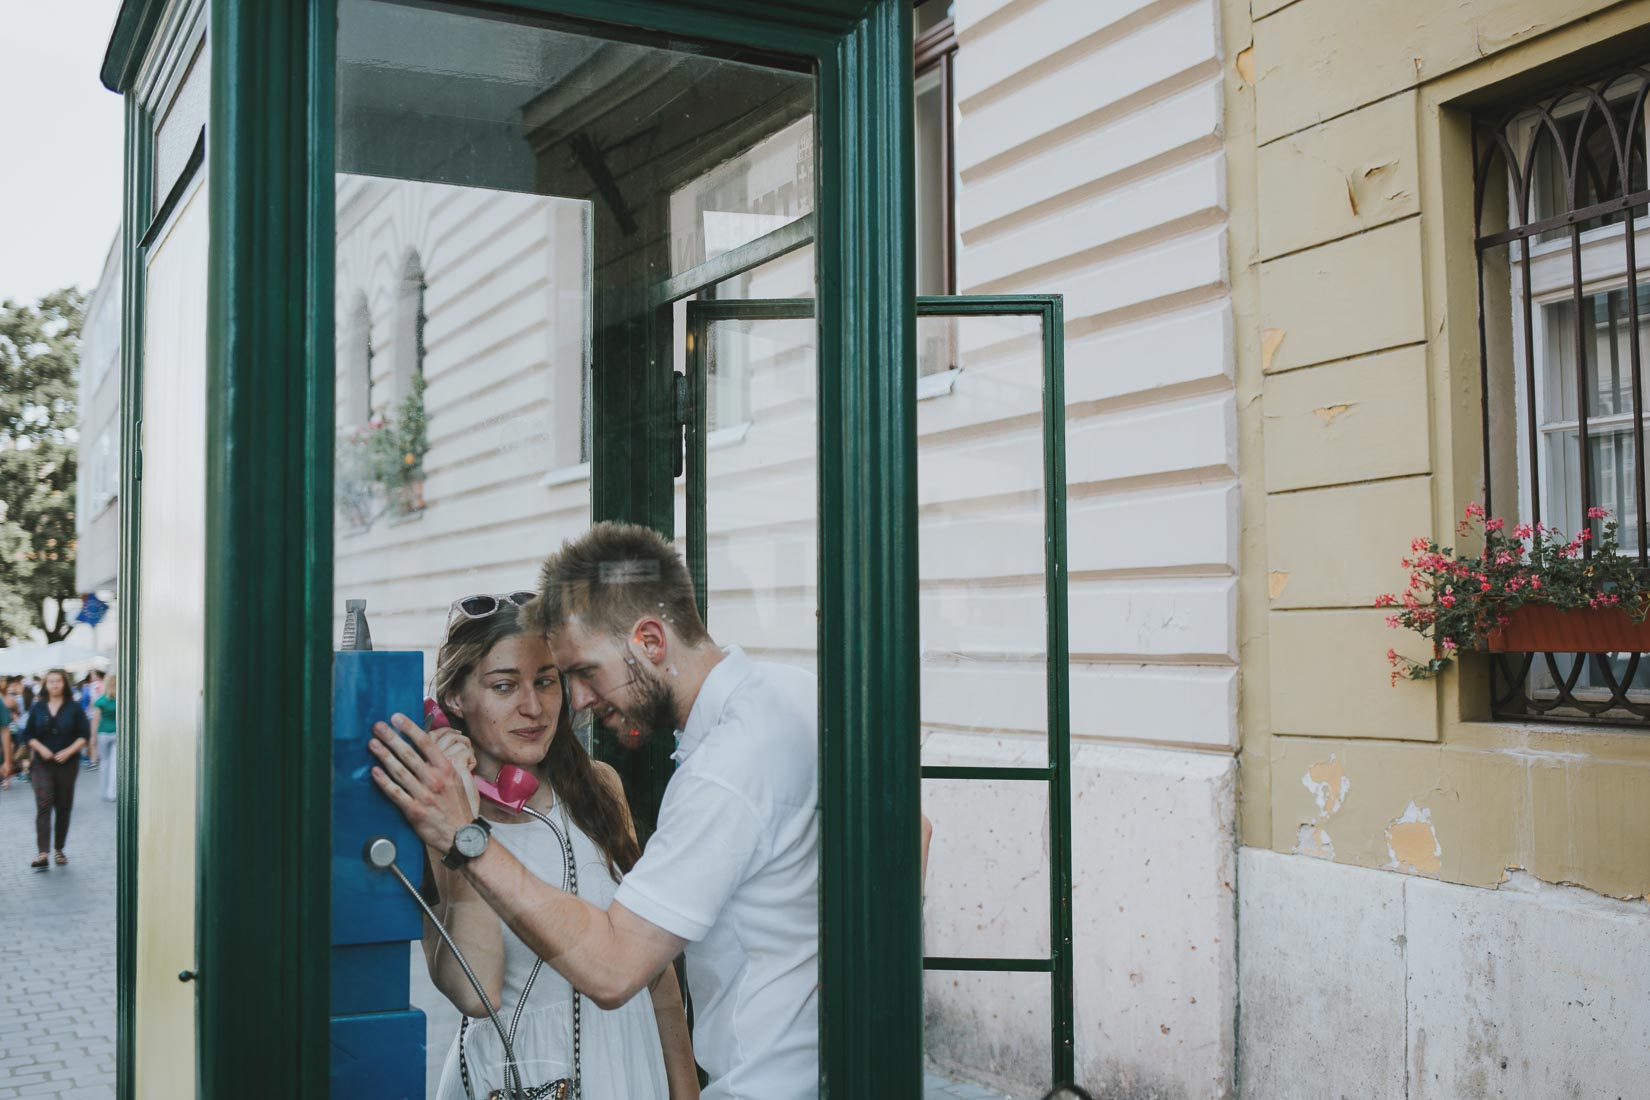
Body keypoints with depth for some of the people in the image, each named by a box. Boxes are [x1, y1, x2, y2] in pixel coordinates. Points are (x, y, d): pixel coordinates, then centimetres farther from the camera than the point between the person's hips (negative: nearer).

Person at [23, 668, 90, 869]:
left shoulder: (74, 708, 0)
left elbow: (84, 735, -2)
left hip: (67, 764, 0)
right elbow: (28, 735, 8)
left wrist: (68, 751, -15)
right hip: (43, 764, 0)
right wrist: (40, 748, -10)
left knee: (64, 807, 7)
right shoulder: (37, 708, 5)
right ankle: (43, 853, -18)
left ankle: (59, 849, 21)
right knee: (43, 807, -11)